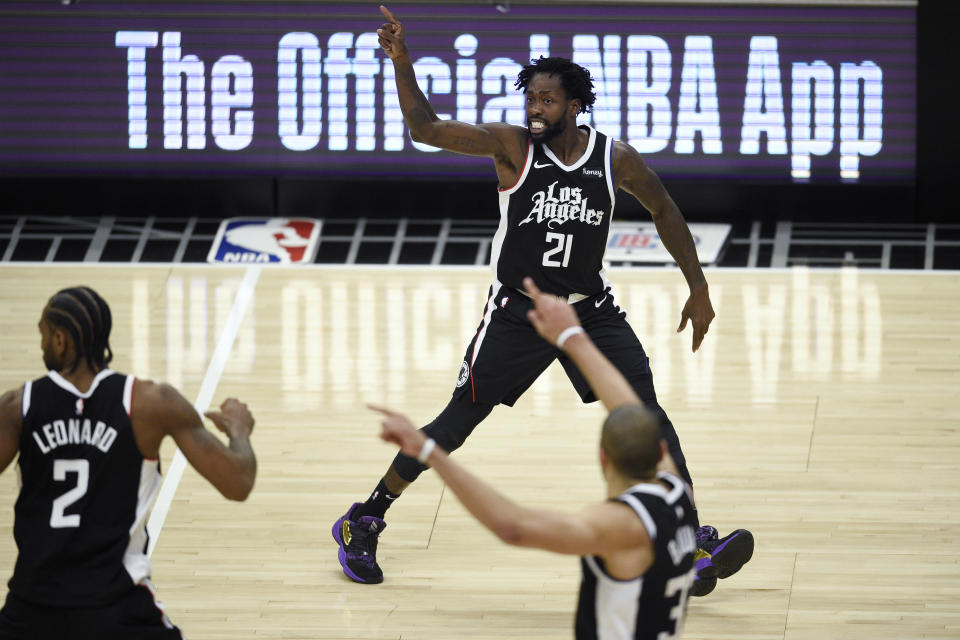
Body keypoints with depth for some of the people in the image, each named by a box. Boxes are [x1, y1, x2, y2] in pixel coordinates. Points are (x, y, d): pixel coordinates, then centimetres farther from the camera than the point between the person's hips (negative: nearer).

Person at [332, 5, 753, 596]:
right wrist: (401, 63, -34)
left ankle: (693, 542, -7)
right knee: (458, 421, 3)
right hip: (517, 313, -2)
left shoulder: (615, 159, -7)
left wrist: (699, 289, 9)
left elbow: (665, 211, 10)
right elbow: (427, 130, -20)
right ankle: (364, 522, 17)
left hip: (591, 310, 2)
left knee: (647, 414, -10)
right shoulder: (513, 145, -12)